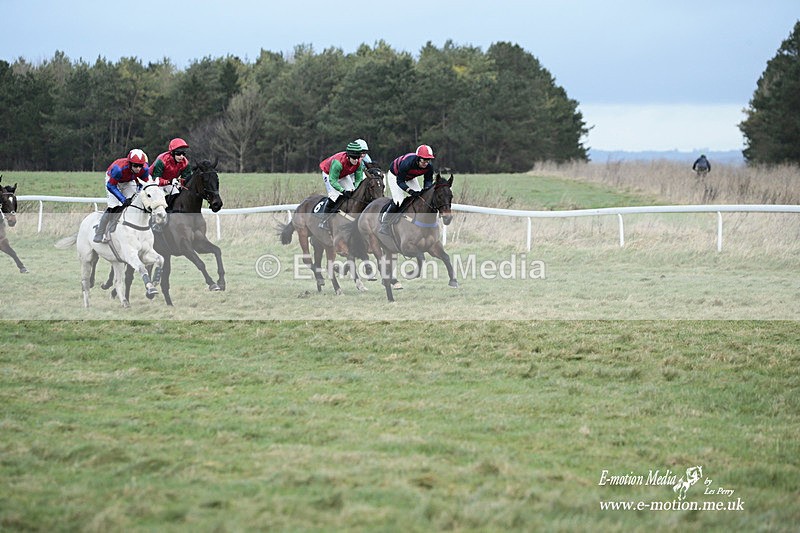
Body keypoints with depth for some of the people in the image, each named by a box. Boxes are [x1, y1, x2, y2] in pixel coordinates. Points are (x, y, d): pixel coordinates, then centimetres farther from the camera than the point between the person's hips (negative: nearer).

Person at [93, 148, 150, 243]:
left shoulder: (145, 170, -30)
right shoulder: (119, 168, -43)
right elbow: (111, 186, -31)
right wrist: (124, 200, -39)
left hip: (129, 181, 5)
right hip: (112, 179, -5)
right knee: (114, 206, -18)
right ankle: (99, 234, -9)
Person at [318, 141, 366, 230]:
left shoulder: (359, 163, -24)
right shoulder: (338, 162, -42)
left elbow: (359, 179, -14)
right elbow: (332, 180, -37)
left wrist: (355, 189, -32)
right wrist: (343, 191, -44)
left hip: (343, 176, 6)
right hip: (329, 174, -6)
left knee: (352, 193, -3)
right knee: (335, 195, -21)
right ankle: (323, 222, -15)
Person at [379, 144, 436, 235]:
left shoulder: (429, 166, -27)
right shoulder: (406, 163, -43)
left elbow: (428, 180, -12)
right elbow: (400, 182, -33)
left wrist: (426, 189, -34)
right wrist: (410, 191, -47)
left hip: (410, 178, 6)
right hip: (395, 175, -6)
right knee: (398, 201, -19)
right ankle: (384, 226, -10)